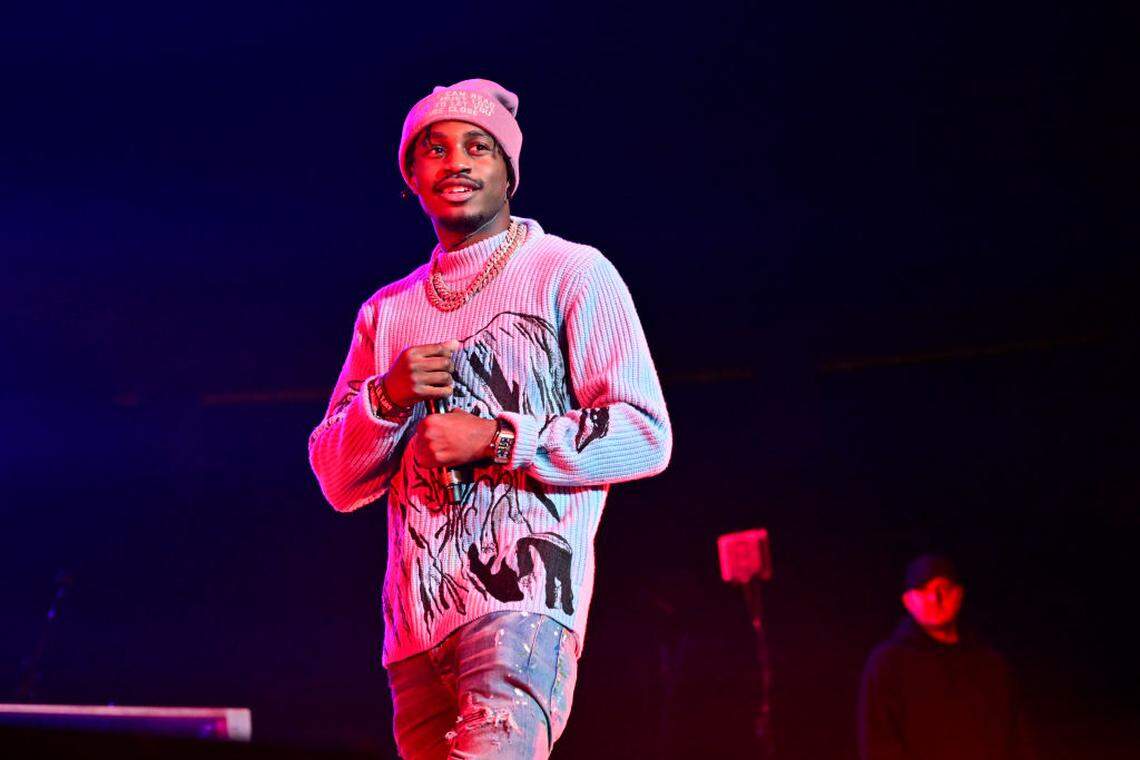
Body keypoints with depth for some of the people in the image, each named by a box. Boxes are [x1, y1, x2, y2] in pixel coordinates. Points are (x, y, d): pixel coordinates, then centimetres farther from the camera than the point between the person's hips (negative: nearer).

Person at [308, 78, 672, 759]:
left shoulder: (571, 274, 5)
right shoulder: (387, 312, 21)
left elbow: (645, 435, -3)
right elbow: (338, 483, 18)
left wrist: (496, 439, -11)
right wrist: (388, 397, -2)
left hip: (525, 600, -6)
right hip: (418, 620, 6)